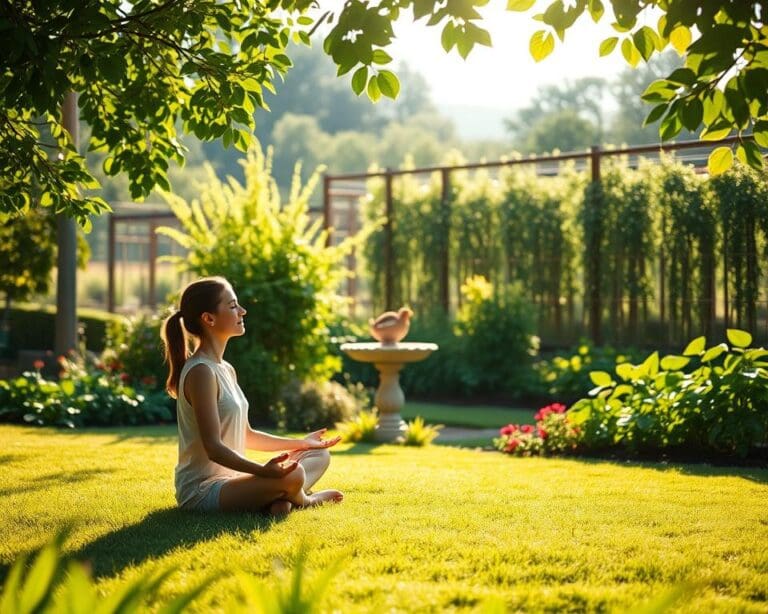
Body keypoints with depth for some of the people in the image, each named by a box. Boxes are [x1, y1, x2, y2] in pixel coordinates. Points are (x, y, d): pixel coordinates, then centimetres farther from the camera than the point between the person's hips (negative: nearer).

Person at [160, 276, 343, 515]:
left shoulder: (226, 370, 13)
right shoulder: (201, 372, -18)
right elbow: (213, 447, -25)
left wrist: (300, 444, 24)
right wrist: (263, 471, -37)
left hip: (228, 480, 11)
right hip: (202, 492, -11)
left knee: (320, 456, 14)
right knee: (292, 475, -32)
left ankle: (282, 499, -12)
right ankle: (302, 500, 2)